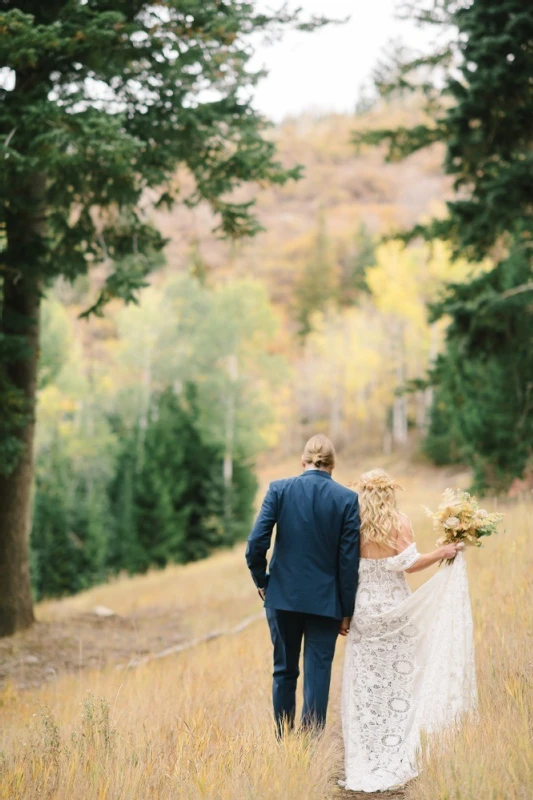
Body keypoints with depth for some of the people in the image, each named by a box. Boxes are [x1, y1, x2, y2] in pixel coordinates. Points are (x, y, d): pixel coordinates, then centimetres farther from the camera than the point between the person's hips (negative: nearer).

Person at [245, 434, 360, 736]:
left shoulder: (279, 489, -4)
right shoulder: (347, 498, -5)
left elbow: (256, 544, -9)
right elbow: (349, 559, -5)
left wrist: (262, 581, 8)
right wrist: (347, 610, 1)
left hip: (283, 596, 1)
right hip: (325, 600, -1)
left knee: (285, 671, 16)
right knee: (318, 674, 4)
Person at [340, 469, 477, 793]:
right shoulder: (399, 523, -7)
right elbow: (409, 563, -13)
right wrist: (443, 553, -2)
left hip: (364, 609, 2)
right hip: (395, 609, -1)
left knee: (365, 685, 7)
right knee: (398, 682, 7)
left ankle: (366, 760, 7)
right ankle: (397, 761, 8)